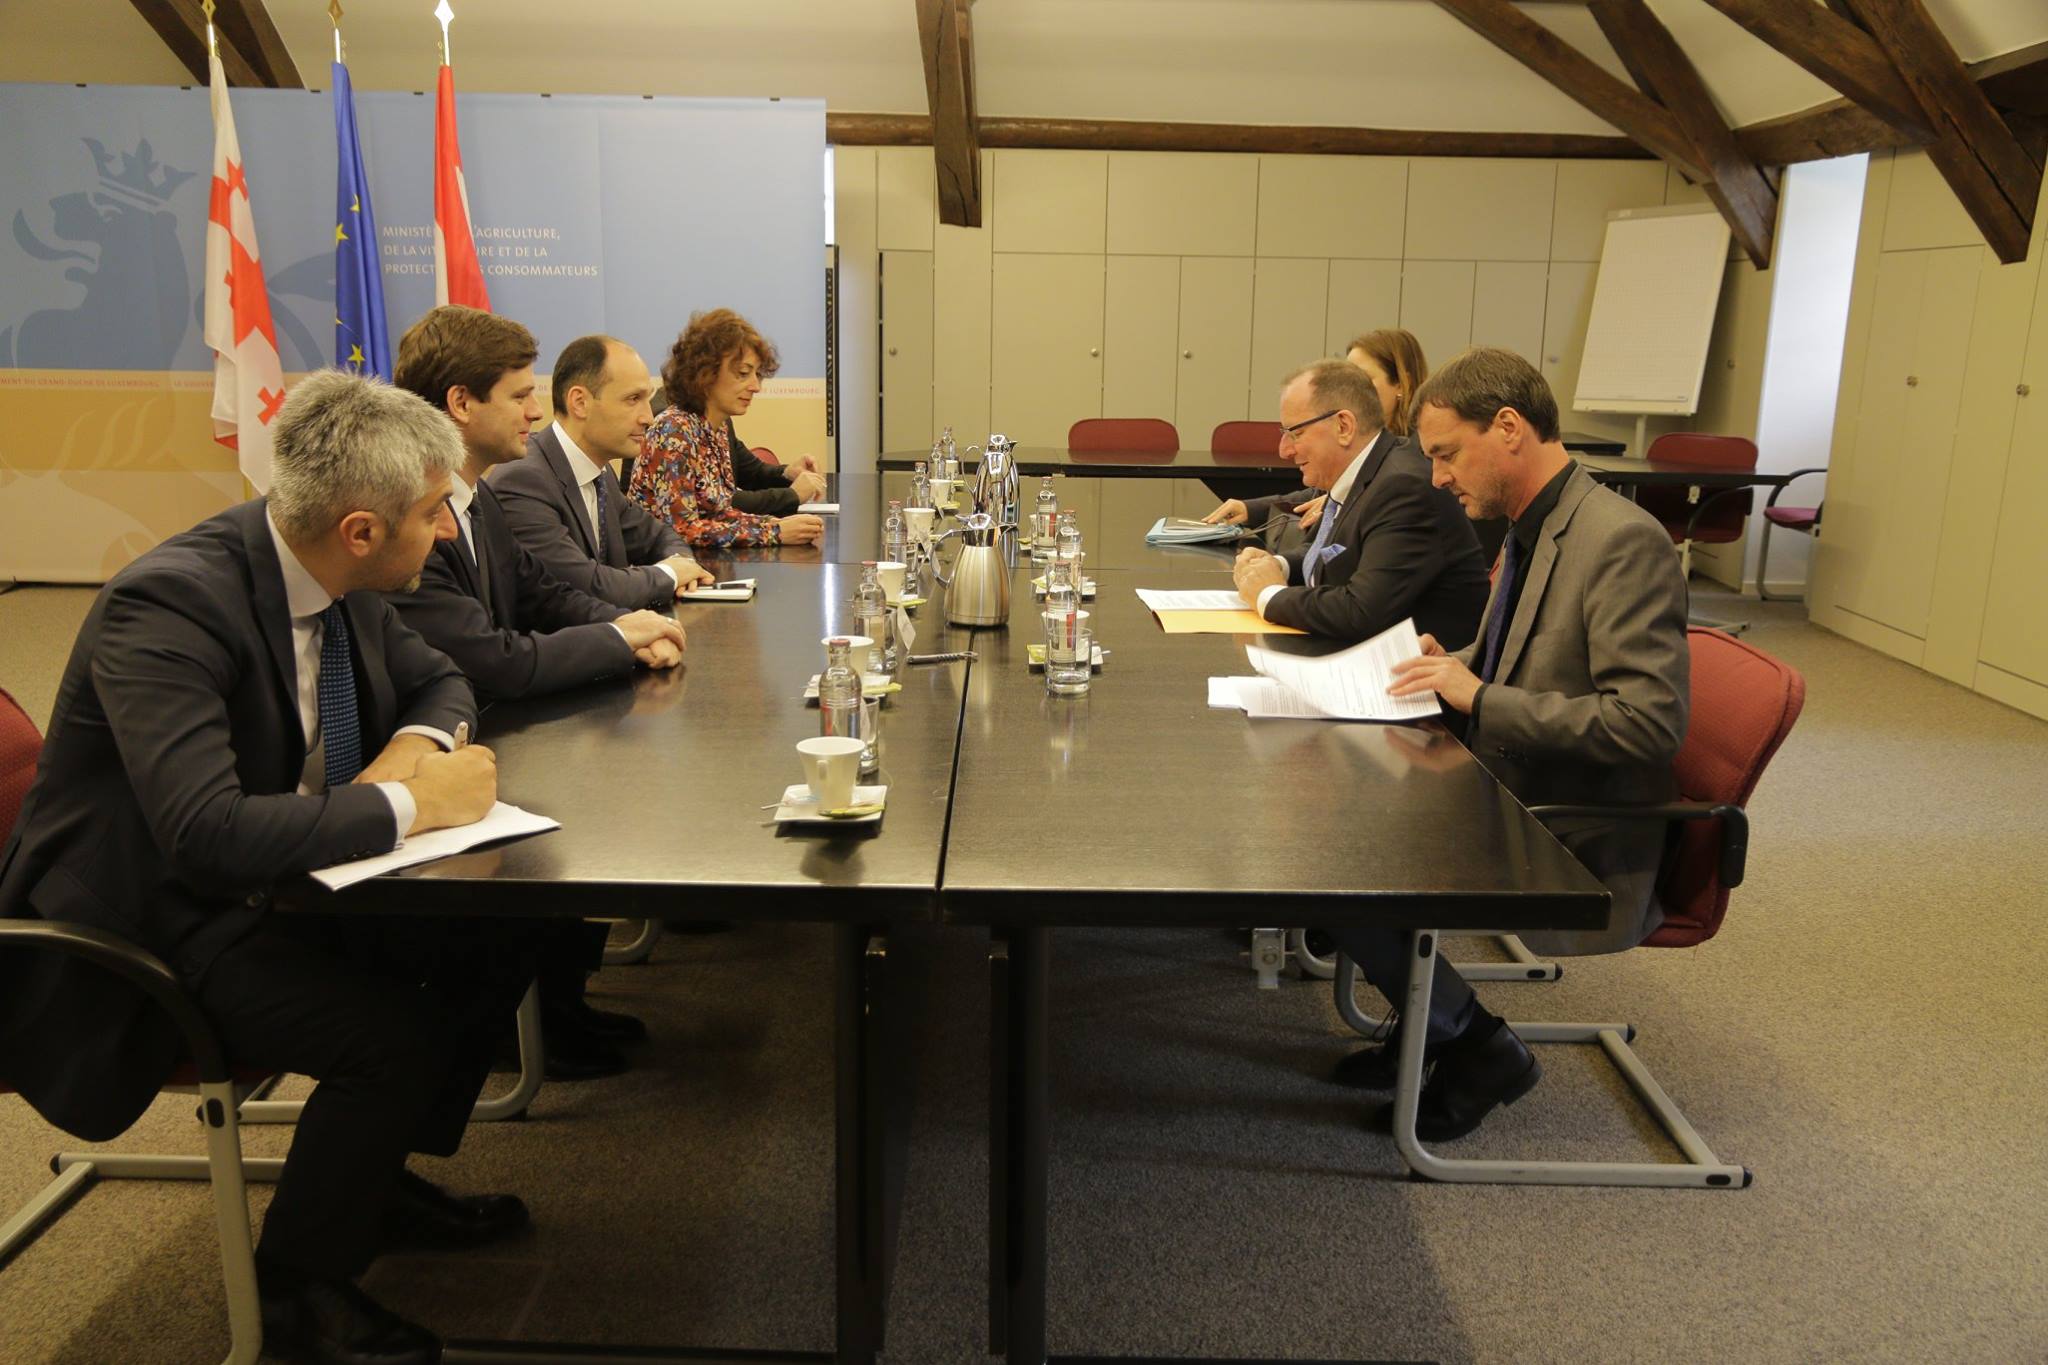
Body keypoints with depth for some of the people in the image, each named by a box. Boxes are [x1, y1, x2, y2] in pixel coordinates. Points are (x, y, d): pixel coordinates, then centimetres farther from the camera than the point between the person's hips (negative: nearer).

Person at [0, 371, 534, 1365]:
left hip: (279, 875, 8)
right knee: (399, 1036, -25)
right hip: (153, 925, -8)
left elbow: (436, 680, 12)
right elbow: (206, 834, -39)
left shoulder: (338, 580, -5)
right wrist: (409, 803, -29)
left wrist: (418, 746, -11)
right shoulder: (168, 605, -29)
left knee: (499, 940, -6)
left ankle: (384, 1176, 18)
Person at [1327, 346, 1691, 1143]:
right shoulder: (1531, 531, 9)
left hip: (1577, 846, -9)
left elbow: (1651, 721, -27)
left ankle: (1475, 1046, 5)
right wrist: (1452, 668, 2)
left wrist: (1481, 699, -25)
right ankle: (1430, 1027, 17)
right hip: (1512, 798, 9)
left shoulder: (1622, 542, -20)